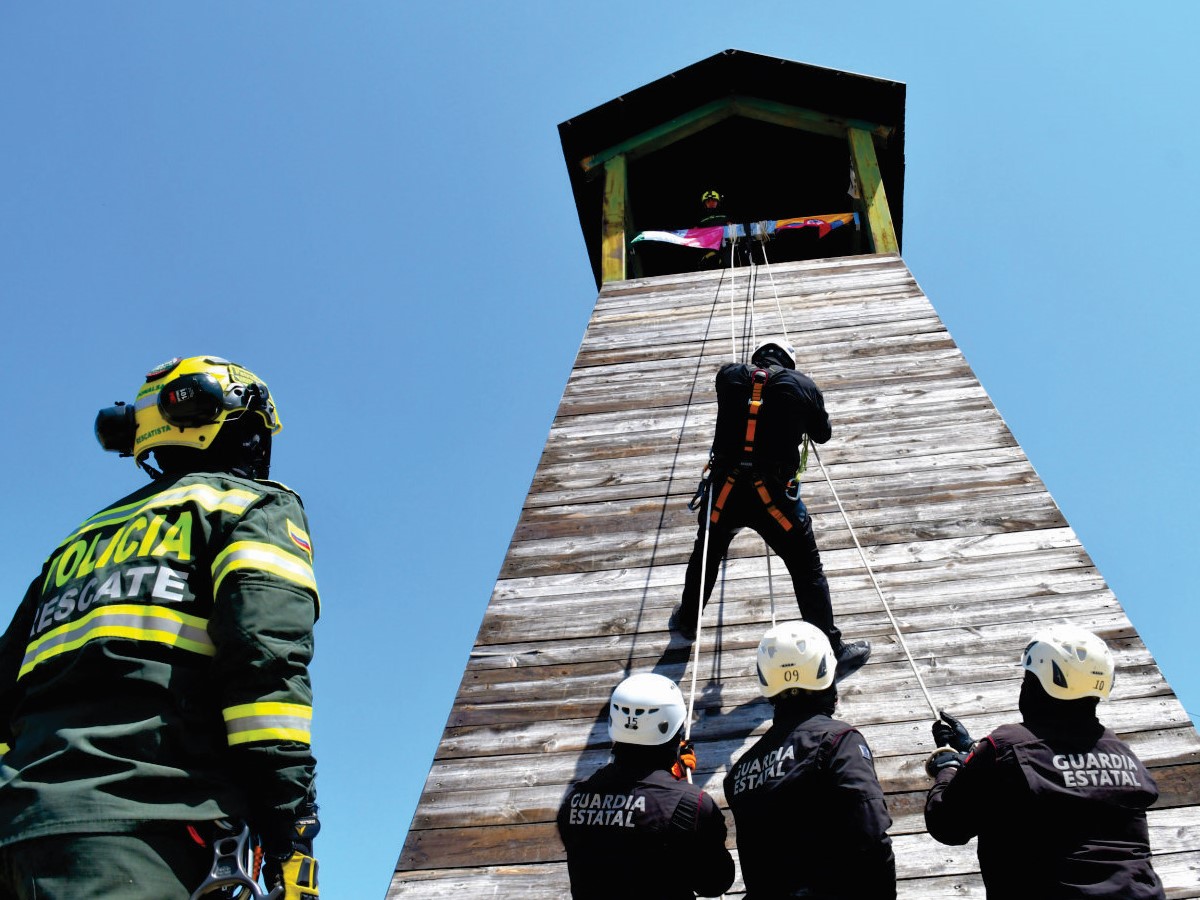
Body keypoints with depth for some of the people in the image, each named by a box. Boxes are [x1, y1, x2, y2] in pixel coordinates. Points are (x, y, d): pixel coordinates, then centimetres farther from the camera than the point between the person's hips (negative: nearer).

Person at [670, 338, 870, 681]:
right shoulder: (804, 385, 0)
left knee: (705, 557, 26)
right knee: (808, 570, 9)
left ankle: (687, 621, 45)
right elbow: (822, 434, 16)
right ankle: (833, 650, 11)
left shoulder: (729, 376, 4)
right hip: (774, 496, -2)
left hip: (724, 492, 3)